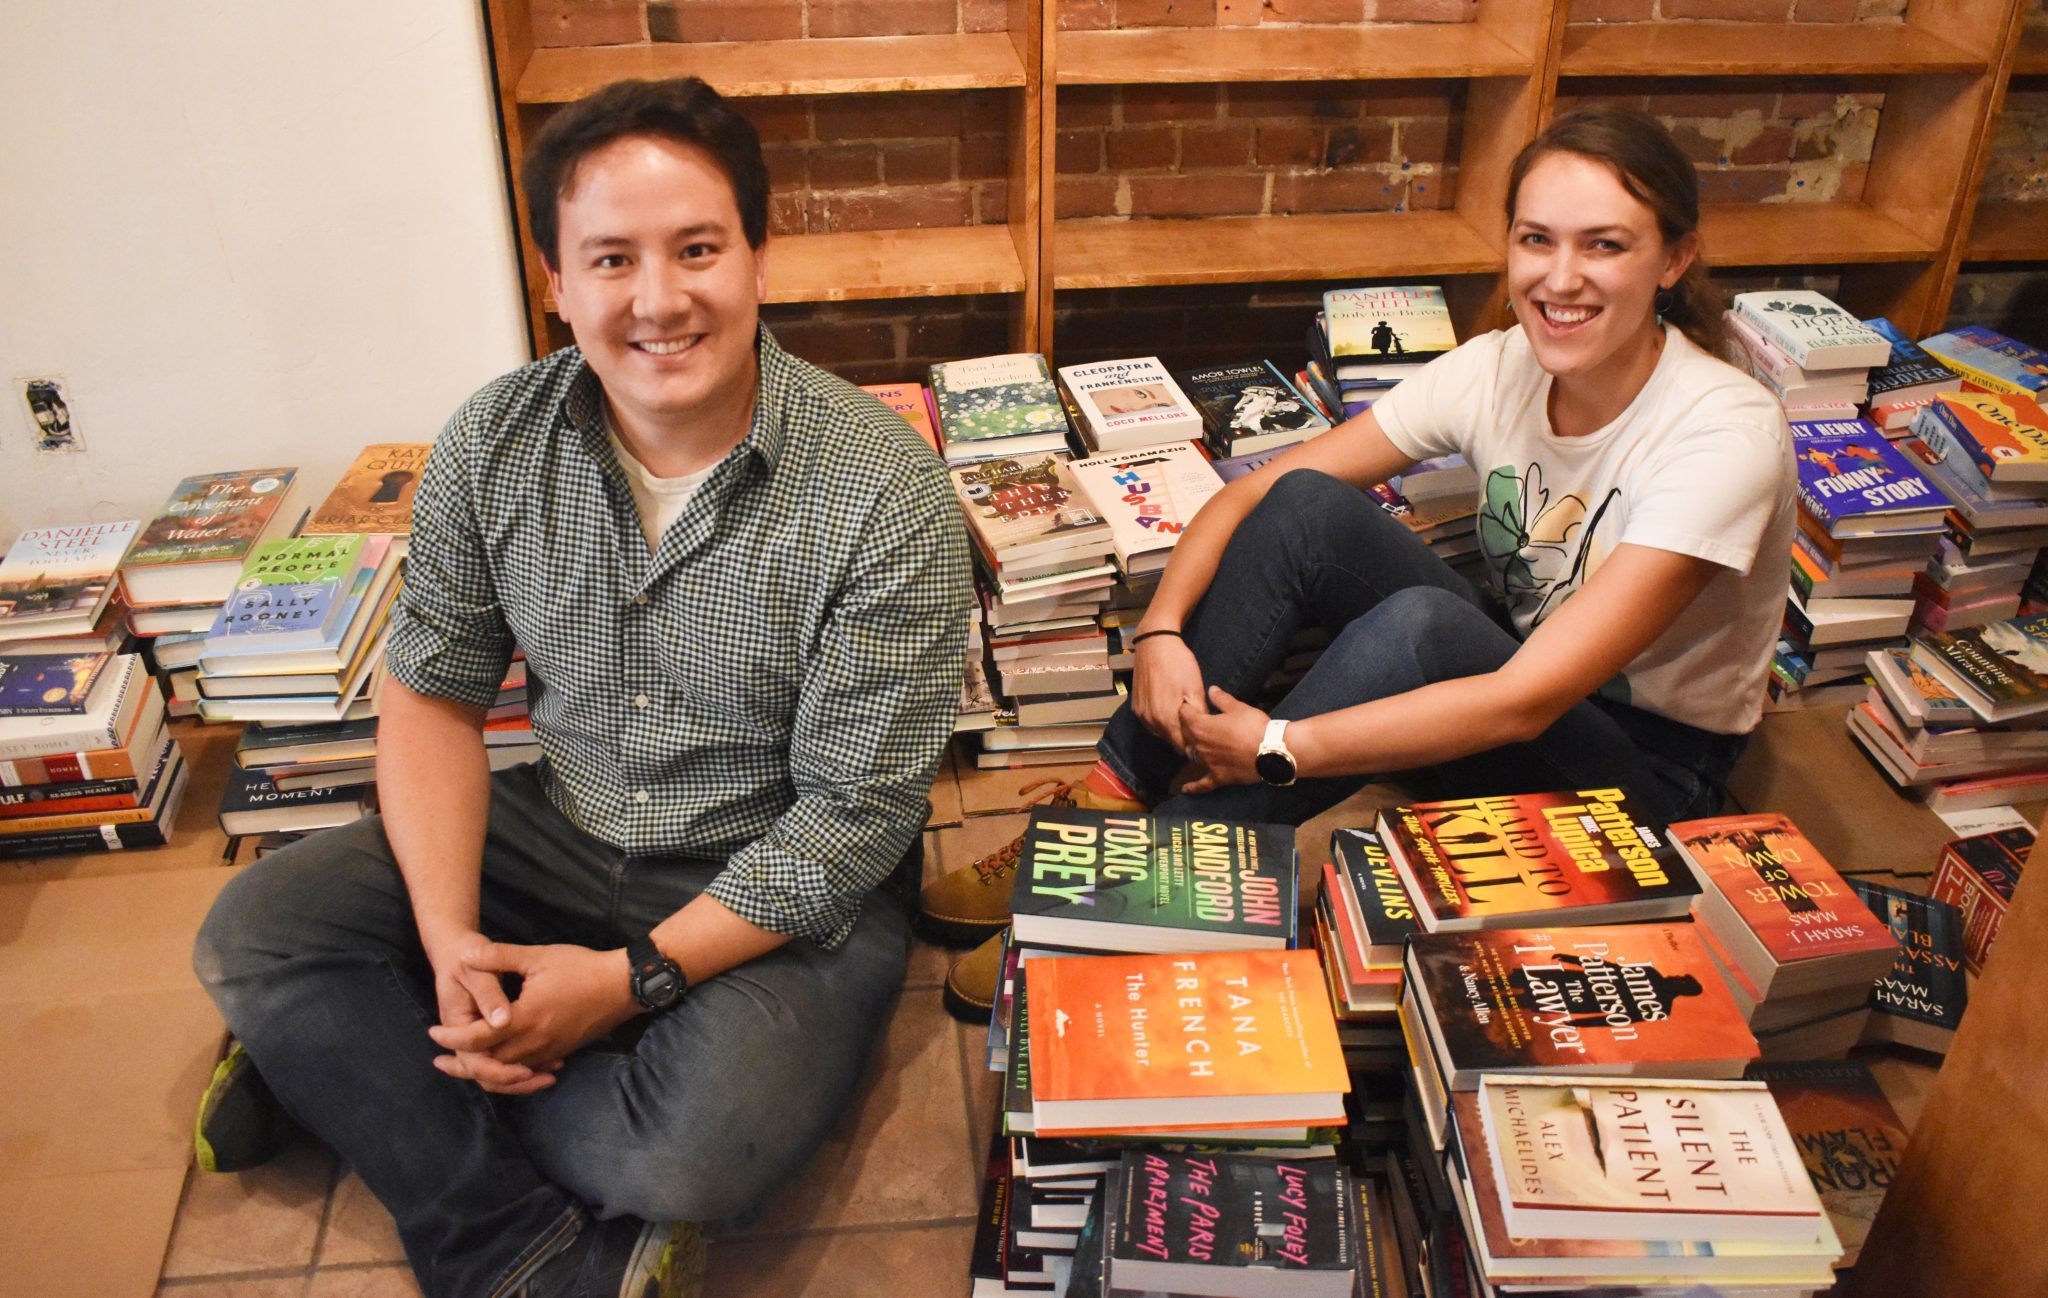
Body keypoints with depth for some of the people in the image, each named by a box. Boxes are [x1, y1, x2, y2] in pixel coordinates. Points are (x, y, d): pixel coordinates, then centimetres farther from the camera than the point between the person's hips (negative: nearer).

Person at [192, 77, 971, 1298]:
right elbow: (436, 695, 2)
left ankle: (348, 1068, -2)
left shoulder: (885, 491, -21)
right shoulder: (494, 444, -7)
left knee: (708, 1138, -31)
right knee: (257, 927, -11)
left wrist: (632, 978, -22)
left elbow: (856, 814, -18)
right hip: (559, 833, 5)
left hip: (785, 884, -4)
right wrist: (450, 939, -13)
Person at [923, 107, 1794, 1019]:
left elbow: (1526, 699, -32)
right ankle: (1105, 803, -16)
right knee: (1306, 505, -20)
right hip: (1505, 685, 5)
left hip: (1647, 765, -5)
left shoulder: (1725, 433, -26)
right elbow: (1252, 492, -7)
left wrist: (1277, 750, -32)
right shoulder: (1498, 370, -10)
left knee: (1421, 626, -36)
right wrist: (1160, 629, -25)